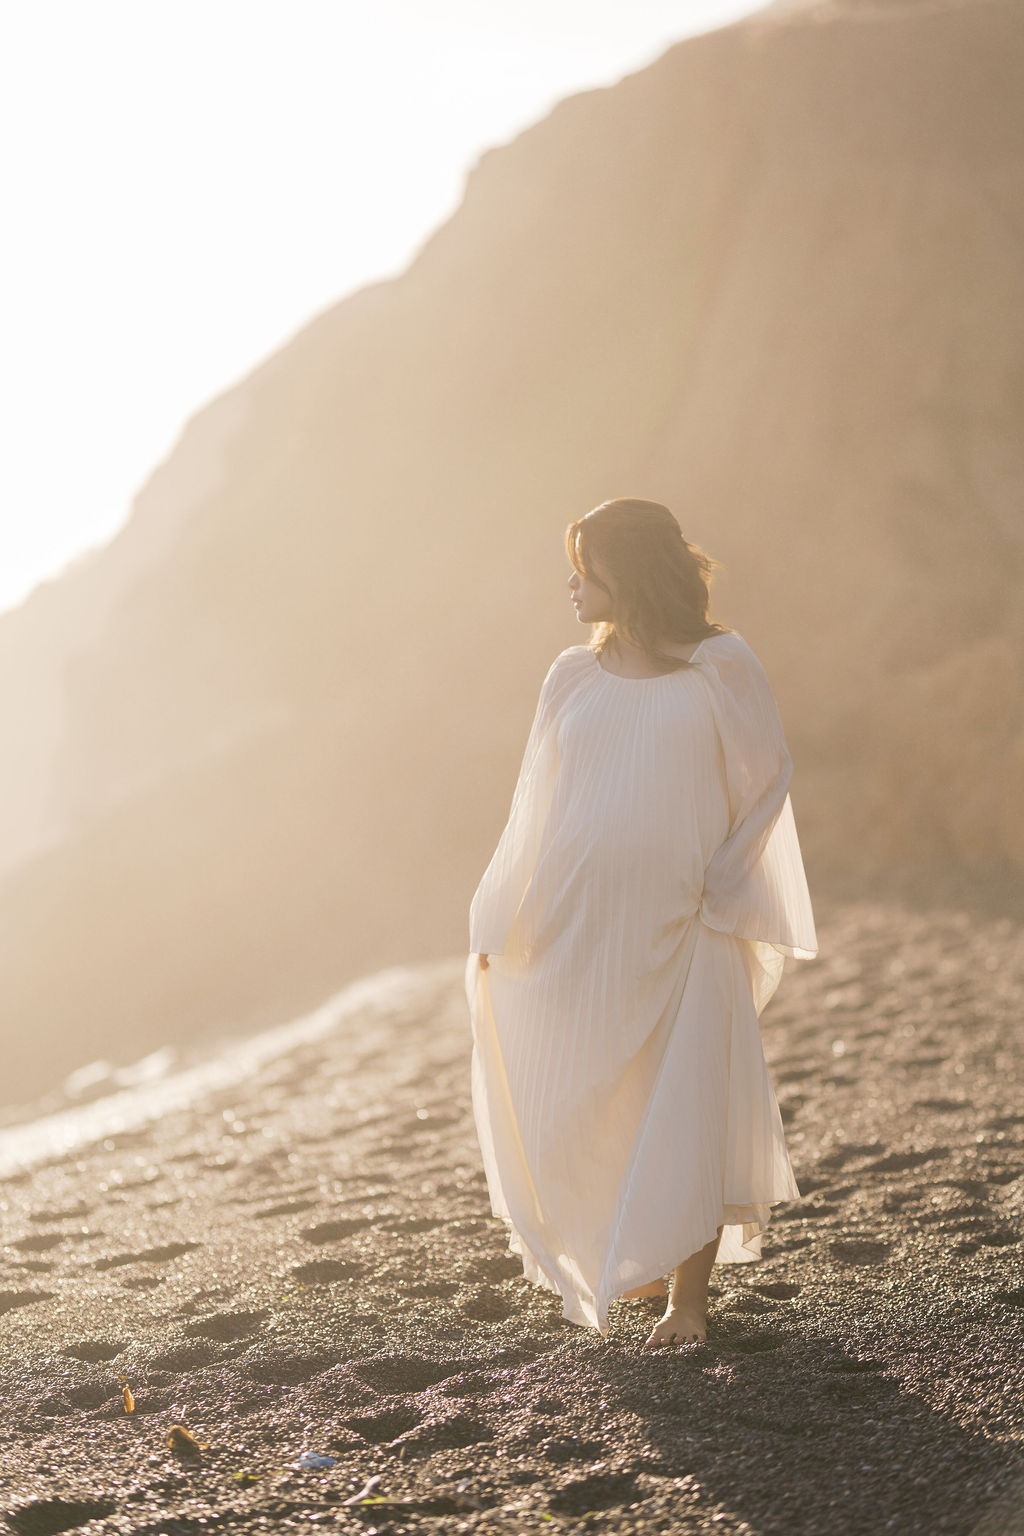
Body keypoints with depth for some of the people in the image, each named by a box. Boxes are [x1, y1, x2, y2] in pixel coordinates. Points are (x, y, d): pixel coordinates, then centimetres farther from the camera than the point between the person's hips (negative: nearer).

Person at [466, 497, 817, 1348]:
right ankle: (623, 1256, 31)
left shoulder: (719, 666, -3)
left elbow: (767, 777, 2)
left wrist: (717, 884, -6)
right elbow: (539, 805, 12)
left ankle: (687, 1295, 10)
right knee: (582, 1108, 8)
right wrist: (500, 924, 8)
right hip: (578, 924, 4)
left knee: (686, 1103, -1)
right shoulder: (574, 678, 8)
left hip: (678, 927, -4)